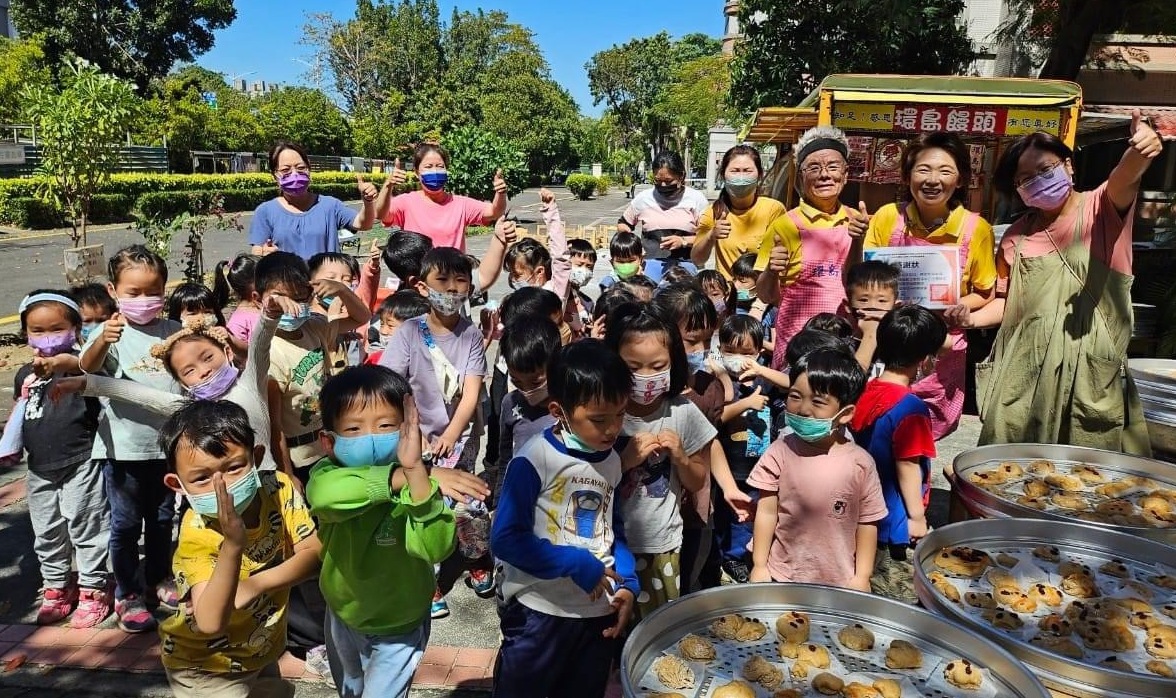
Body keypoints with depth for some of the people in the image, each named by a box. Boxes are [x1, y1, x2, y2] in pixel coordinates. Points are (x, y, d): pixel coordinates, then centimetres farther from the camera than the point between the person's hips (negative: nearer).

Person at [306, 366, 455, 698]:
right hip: (343, 617, 3)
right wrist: (394, 478, -55)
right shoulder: (328, 471, -25)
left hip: (400, 626, -3)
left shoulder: (417, 483, -29)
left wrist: (414, 471, -58)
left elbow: (436, 547, -47)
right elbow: (324, 494, -50)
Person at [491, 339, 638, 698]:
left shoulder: (613, 460, 2)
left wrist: (628, 583, -5)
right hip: (539, 612, -5)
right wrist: (577, 564, -21)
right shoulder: (535, 458, -18)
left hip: (600, 613, 6)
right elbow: (505, 538, -20)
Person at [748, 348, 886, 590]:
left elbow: (867, 523, -3)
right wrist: (759, 566, -4)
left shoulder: (860, 462, -12)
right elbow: (767, 512, -5)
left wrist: (862, 577, 0)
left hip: (838, 581, 0)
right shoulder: (780, 452, -11)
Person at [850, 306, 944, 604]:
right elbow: (907, 467, -20)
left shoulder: (866, 392, 0)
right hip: (896, 523, -8)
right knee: (900, 600, 7)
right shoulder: (911, 408, -23)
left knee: (870, 594, 20)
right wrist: (918, 517, -9)